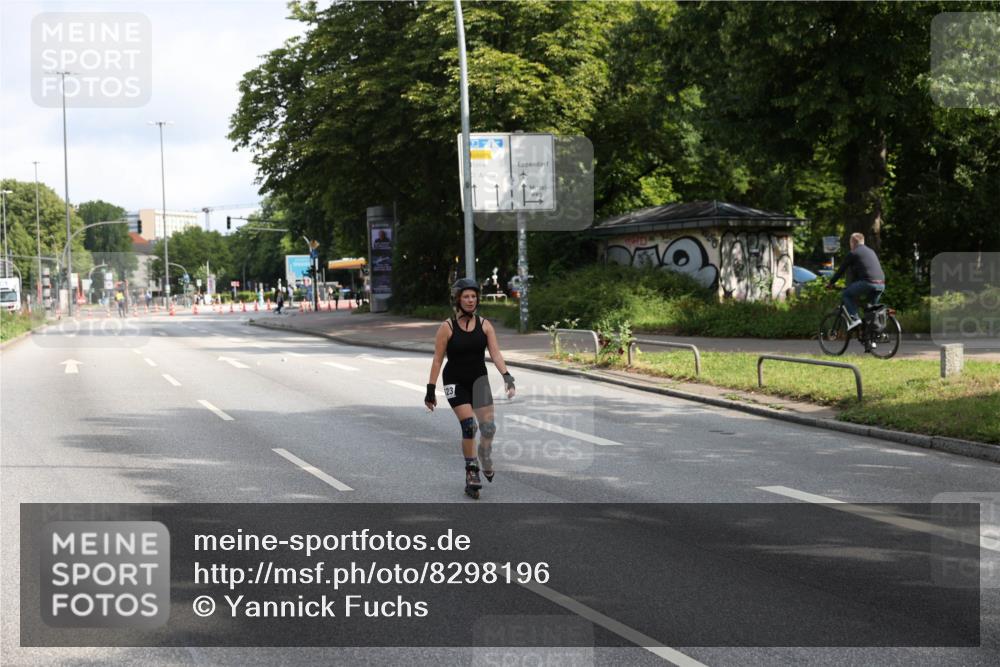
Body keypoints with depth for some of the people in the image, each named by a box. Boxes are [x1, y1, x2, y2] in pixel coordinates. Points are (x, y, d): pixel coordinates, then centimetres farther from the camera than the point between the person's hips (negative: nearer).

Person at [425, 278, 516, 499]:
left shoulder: (484, 325, 0)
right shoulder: (447, 327, -8)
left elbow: (495, 353, -8)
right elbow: (437, 360, -5)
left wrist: (507, 376, -23)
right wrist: (431, 390, -8)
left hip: (478, 379, 3)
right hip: (455, 382, -3)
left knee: (488, 427, -6)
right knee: (469, 425, -17)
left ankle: (486, 462, 24)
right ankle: (471, 472, -6)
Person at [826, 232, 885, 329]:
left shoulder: (853, 253, 7)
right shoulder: (871, 251, 29)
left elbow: (841, 270, 10)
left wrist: (830, 283, 23)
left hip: (868, 283, -7)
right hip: (881, 285, 7)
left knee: (845, 294, 8)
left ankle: (854, 318, -7)